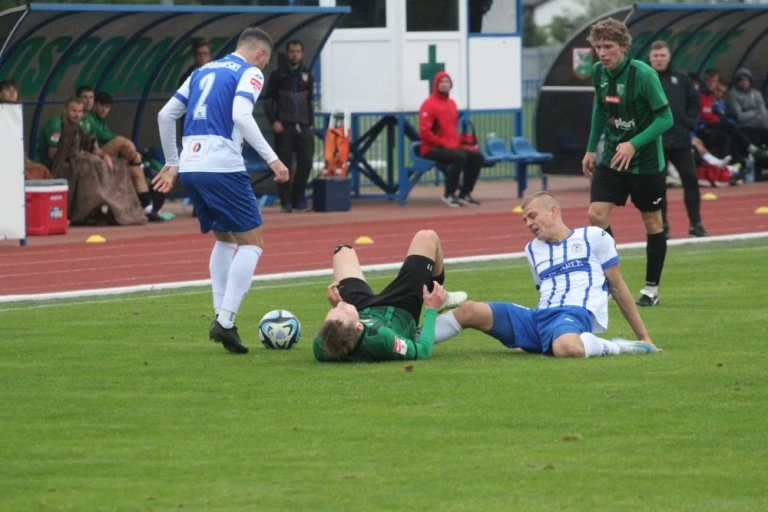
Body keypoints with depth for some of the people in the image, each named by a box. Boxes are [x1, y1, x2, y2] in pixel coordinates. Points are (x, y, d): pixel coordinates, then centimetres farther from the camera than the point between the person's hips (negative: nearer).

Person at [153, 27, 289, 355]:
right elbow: (241, 116, -16)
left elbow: (165, 115, 21)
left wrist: (172, 163, 29)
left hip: (189, 167, 7)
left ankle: (220, 317, 14)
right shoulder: (250, 73, 2)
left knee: (224, 240, 23)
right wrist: (272, 159, -15)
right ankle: (225, 321, -10)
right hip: (222, 167, -7)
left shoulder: (202, 72, 22)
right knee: (252, 243, 2)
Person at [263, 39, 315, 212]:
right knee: (284, 163, -5)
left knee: (305, 162, -2)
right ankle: (286, 201, 1)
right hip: (284, 126, -3)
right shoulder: (278, 74, 2)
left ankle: (298, 199, 10)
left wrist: (311, 124, 11)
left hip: (303, 126, 3)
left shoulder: (307, 75, 12)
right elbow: (268, 99, 1)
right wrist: (274, 121, -10)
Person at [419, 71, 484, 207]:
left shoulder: (451, 104, 15)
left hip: (452, 146, 9)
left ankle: (465, 194, 5)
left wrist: (456, 143, 7)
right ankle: (449, 194, -20)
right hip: (433, 149, -9)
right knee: (459, 157, -32)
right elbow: (424, 131, -18)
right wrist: (443, 143, -17)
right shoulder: (429, 104, -10)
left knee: (477, 157, -2)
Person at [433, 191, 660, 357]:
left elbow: (617, 287, 12)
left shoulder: (594, 237, 10)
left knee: (566, 347, -43)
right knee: (470, 310, -13)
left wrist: (644, 337, 12)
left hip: (576, 313, -6)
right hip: (540, 316, 6)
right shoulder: (533, 249, 25)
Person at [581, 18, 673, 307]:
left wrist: (634, 144, -28)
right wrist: (591, 148, 15)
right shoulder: (598, 72, -2)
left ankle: (652, 288, 20)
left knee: (651, 221, 7)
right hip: (611, 158, 5)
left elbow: (665, 118, -19)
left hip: (645, 161, -5)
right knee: (596, 214, -10)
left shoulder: (643, 74, -20)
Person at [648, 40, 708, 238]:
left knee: (691, 180, 3)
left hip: (681, 140, 3)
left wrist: (690, 123, 4)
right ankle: (662, 226, 9)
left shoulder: (680, 78, 8)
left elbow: (694, 101, 15)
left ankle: (696, 224, 10)